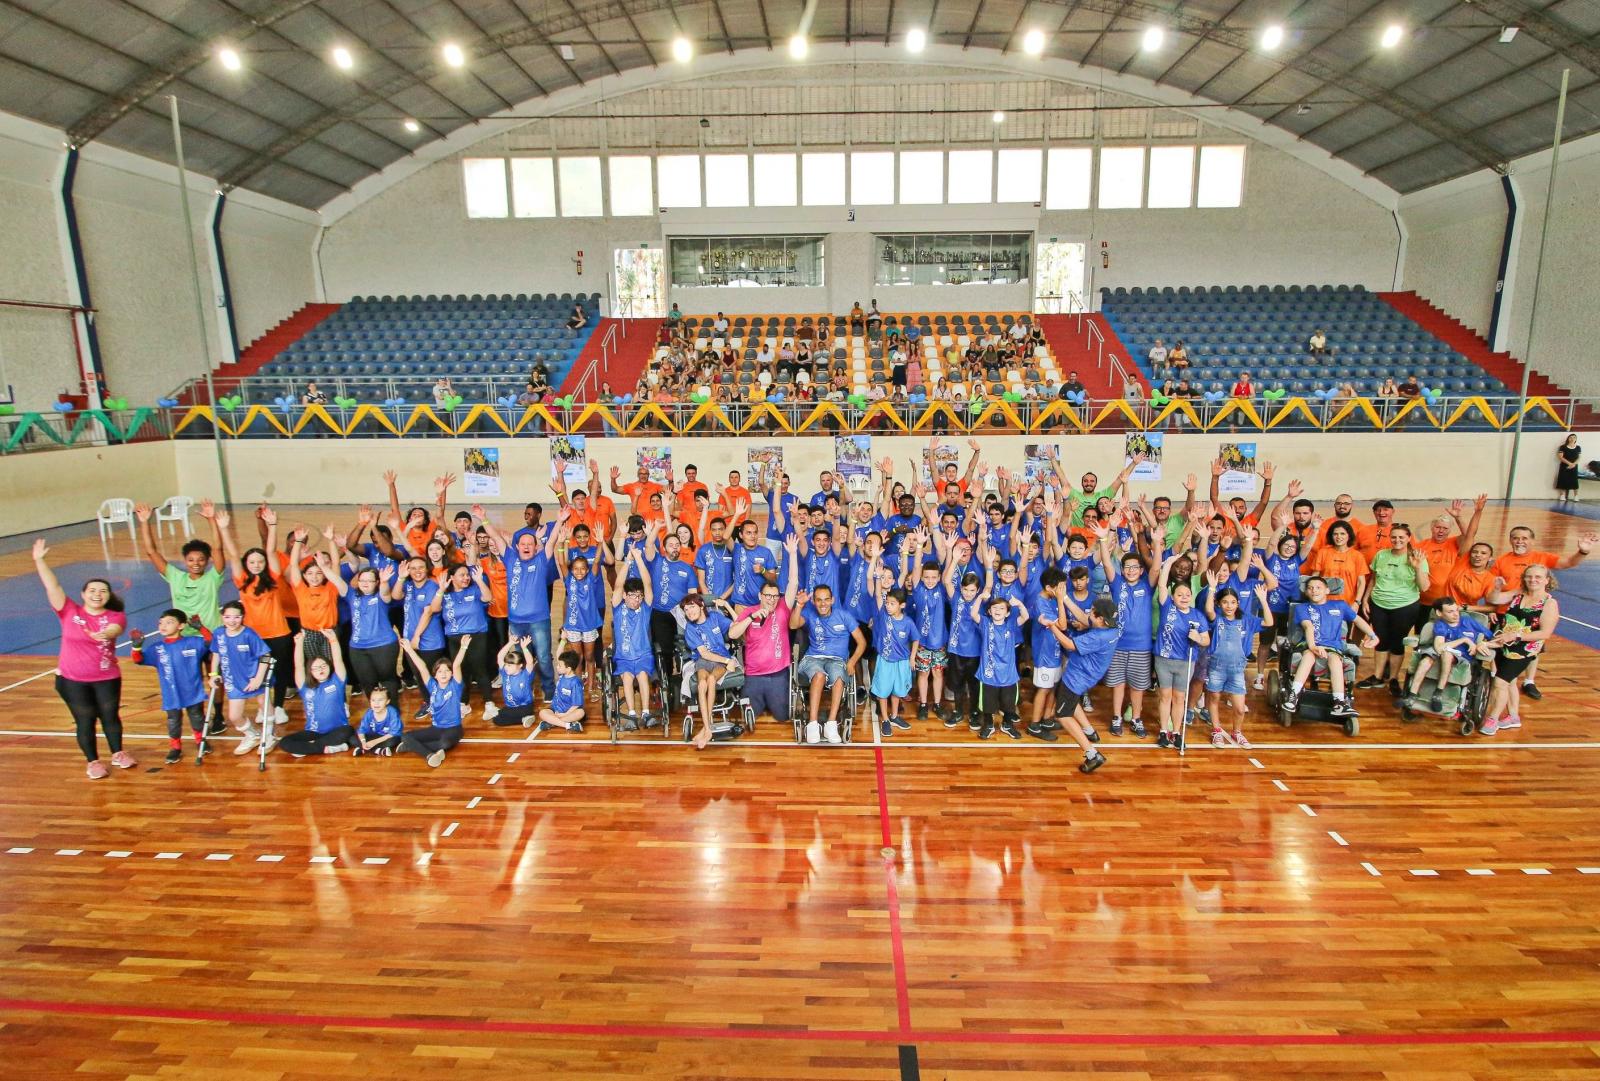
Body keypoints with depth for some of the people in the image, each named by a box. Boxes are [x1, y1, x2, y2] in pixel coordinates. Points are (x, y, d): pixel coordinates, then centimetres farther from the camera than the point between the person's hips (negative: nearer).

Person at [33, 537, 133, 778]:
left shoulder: (115, 616, -6)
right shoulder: (69, 611, -4)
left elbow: (113, 630, -27)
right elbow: (52, 586, -10)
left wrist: (105, 635, -51)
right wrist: (39, 560, -18)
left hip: (107, 677, 0)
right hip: (72, 679, 0)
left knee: (110, 716, 11)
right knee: (85, 721, 8)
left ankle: (118, 753, 30)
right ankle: (93, 762, 22)